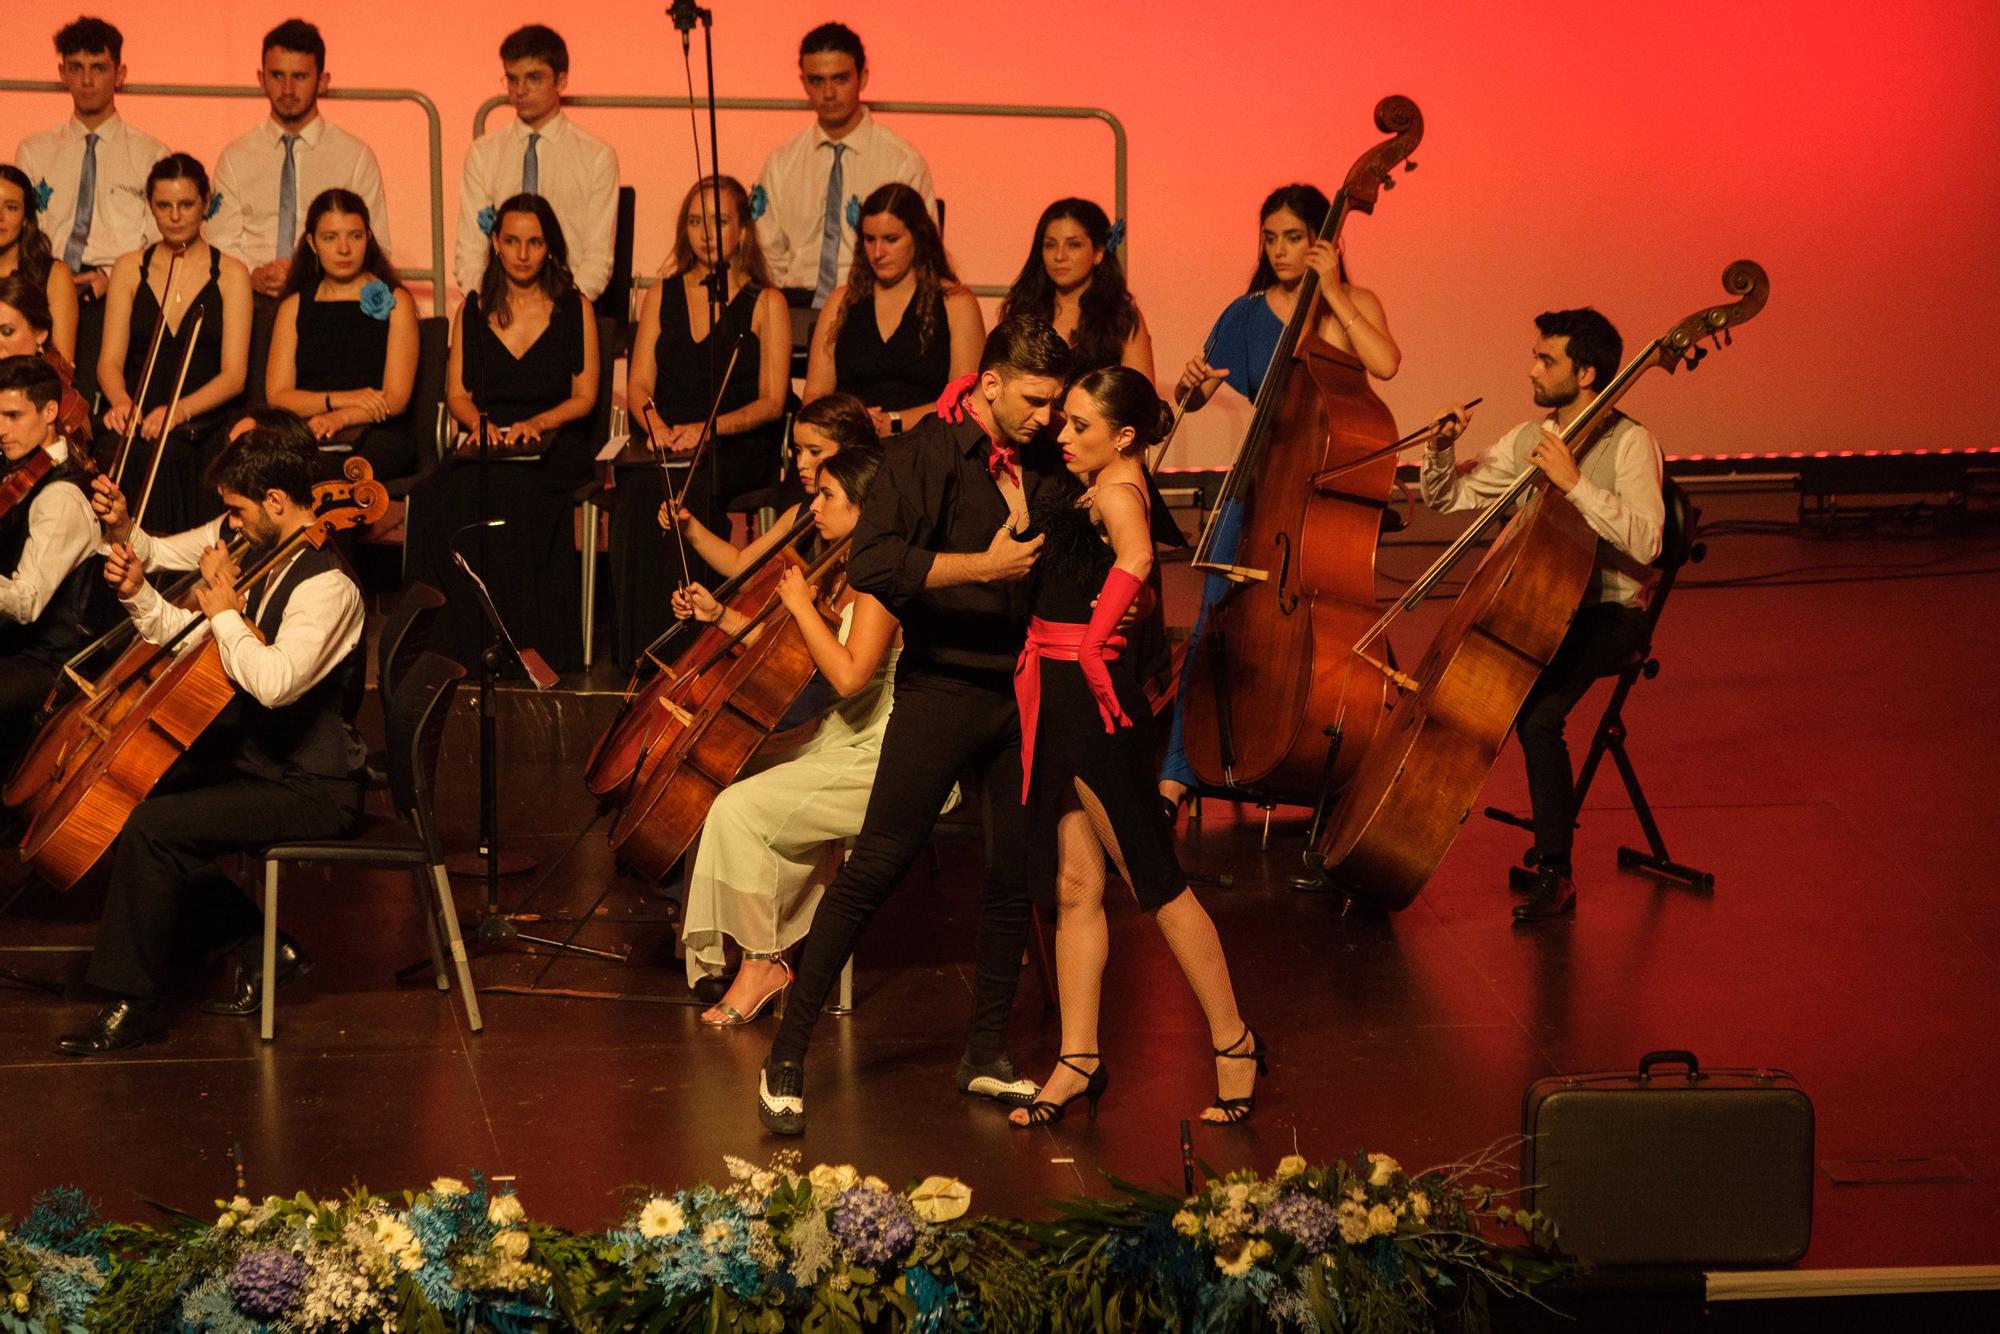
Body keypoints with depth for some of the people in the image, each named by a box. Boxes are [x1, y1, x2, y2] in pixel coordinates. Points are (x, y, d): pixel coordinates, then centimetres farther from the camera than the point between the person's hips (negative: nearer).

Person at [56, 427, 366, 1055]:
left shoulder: (326, 585, -20)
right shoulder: (272, 563, 12)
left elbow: (275, 680, -36)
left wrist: (225, 613, -20)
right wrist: (139, 594, 6)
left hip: (311, 788, -11)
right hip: (256, 758, 11)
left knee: (151, 827, -23)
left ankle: (136, 1002, -11)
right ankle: (261, 945, 10)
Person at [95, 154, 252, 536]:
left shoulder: (230, 275, 7)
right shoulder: (129, 270, 14)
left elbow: (233, 375, -3)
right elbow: (110, 361, 7)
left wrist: (180, 410, -22)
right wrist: (122, 402, -18)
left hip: (205, 427, -1)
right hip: (139, 429, 1)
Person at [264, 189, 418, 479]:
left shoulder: (394, 301, 12)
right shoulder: (294, 307, 19)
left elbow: (396, 398, 0)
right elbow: (277, 395, 6)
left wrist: (341, 418, -19)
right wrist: (342, 399, -11)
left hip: (378, 435, -2)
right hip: (307, 435, 2)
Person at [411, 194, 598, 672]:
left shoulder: (575, 309, 10)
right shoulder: (473, 310, 17)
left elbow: (584, 397, 5)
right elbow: (457, 393, 14)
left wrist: (536, 423, -13)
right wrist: (479, 421, -9)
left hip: (553, 448, -2)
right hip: (487, 447, 3)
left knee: (508, 491, -38)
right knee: (438, 496, -33)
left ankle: (522, 640, -32)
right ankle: (466, 639, -28)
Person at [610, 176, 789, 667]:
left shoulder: (765, 303, 6)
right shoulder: (661, 296, 17)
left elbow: (771, 401, -2)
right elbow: (639, 385, 11)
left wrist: (707, 428, -17)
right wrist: (655, 423, -13)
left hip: (738, 447, -3)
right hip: (667, 447, 3)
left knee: (686, 490, -36)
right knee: (637, 488, -32)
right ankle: (643, 648, -32)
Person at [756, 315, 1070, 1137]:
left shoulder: (1042, 470, 12)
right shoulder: (932, 453, -7)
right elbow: (871, 562, -21)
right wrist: (982, 566, -24)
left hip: (1025, 691, 6)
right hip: (945, 689, -6)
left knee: (1019, 872, 6)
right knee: (876, 865, -9)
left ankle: (988, 1055, 21)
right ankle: (787, 1056, -4)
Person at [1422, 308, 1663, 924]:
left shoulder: (1629, 444, -10)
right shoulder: (1527, 440, 11)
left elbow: (1644, 542, -25)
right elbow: (1445, 499, 17)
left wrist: (1575, 484, -30)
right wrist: (1443, 446, -2)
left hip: (1607, 612, -6)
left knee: (1538, 717, -32)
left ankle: (1555, 872, -20)